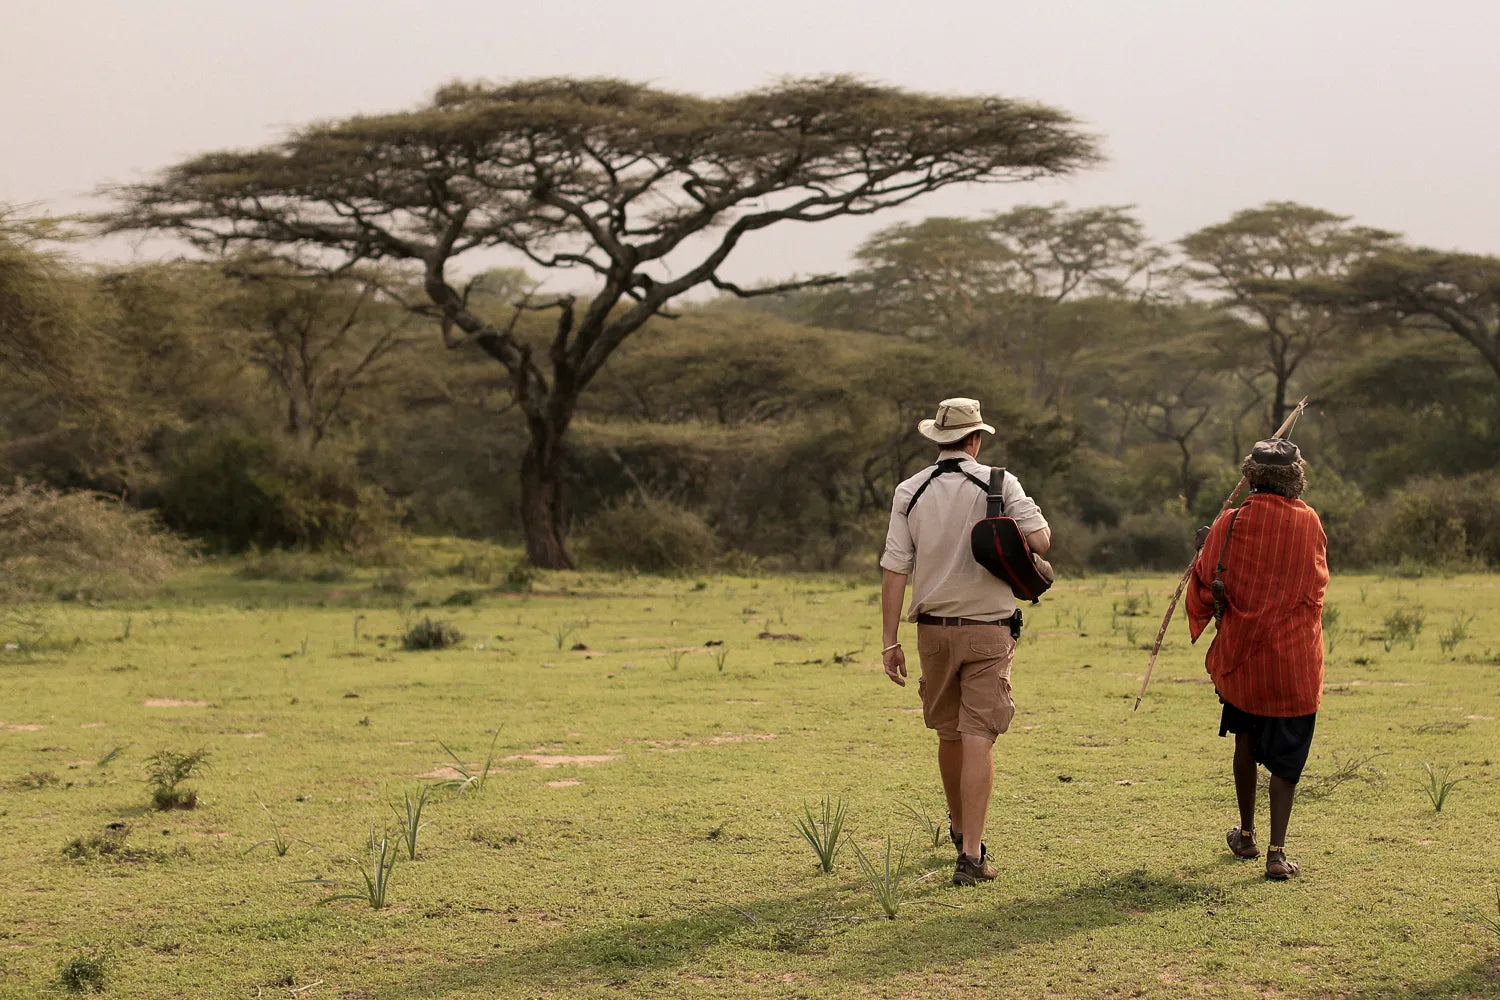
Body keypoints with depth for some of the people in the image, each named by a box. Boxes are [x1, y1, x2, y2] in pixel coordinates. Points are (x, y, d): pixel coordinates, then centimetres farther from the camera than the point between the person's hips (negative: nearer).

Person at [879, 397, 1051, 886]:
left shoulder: (909, 491, 1)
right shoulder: (999, 483, -5)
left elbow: (894, 570, -3)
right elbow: (1040, 541, -16)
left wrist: (890, 641, 0)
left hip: (934, 628, 3)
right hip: (988, 629, -3)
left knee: (949, 733, 18)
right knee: (978, 737, -6)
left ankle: (960, 827, 38)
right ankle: (971, 854, -14)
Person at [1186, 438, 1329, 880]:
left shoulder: (1231, 524, -8)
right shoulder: (1310, 523, -3)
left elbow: (1205, 590, -4)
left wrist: (1207, 547, 15)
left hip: (1242, 653, 1)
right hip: (1296, 659, -1)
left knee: (1247, 739, 21)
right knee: (1286, 755, 4)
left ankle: (1246, 834, 33)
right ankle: (1277, 850, -7)